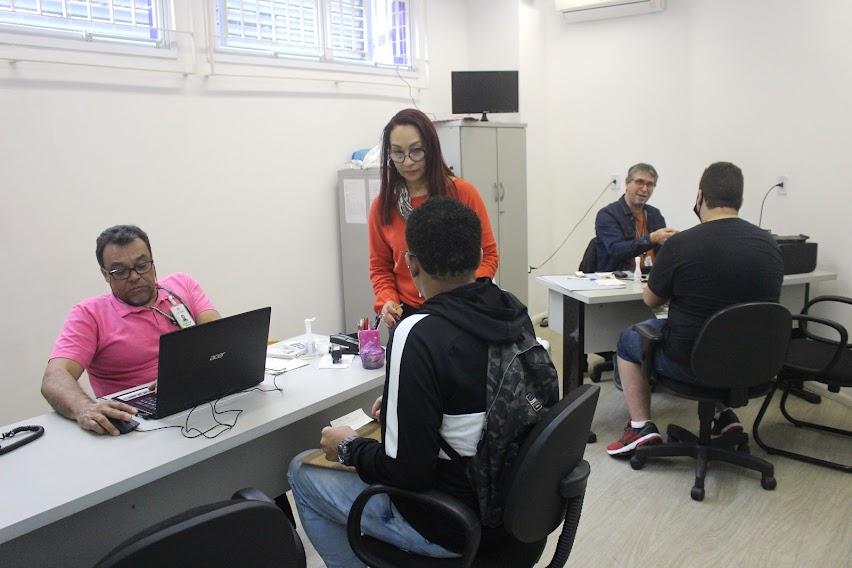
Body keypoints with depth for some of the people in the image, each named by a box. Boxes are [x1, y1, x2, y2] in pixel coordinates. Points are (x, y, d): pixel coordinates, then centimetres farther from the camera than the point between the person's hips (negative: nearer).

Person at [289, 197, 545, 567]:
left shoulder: (419, 336, -29)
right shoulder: (514, 311, -5)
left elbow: (407, 470, -25)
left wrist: (347, 447, -6)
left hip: (452, 527, -7)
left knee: (302, 472, 12)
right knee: (370, 449, 28)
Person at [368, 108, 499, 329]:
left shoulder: (463, 193, -8)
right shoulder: (382, 206, -2)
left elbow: (488, 254, -2)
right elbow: (380, 268, 7)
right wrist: (387, 301, -11)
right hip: (408, 315, 1)